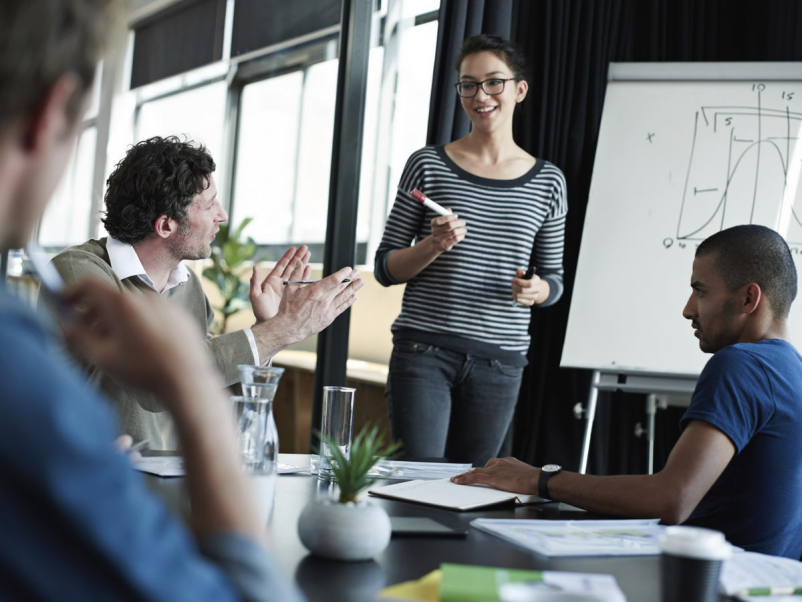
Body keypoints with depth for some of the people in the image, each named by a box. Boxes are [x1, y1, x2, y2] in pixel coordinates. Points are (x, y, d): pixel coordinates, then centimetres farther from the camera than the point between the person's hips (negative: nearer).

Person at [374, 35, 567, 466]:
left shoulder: (547, 182, 7)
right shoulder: (428, 165, 2)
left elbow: (553, 279, 14)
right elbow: (385, 269, 4)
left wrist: (536, 290, -9)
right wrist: (434, 245, -15)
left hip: (500, 362, 2)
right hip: (424, 352, -2)